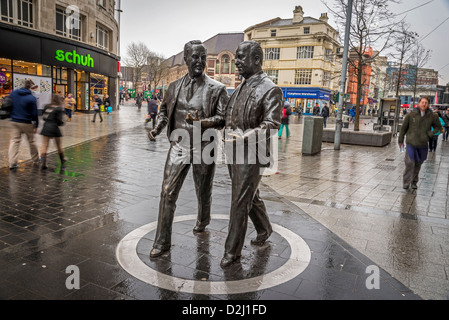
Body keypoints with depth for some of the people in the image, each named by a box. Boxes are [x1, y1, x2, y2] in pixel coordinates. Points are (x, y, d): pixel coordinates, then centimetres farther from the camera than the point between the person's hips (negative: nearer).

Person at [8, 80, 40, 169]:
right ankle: (36, 160, 24)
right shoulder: (31, 98, -14)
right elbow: (34, 113, -13)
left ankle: (12, 162, 1)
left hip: (15, 122, 4)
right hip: (27, 123, -4)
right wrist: (36, 125, -7)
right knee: (31, 141, 10)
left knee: (14, 140, 7)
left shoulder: (13, 94, 3)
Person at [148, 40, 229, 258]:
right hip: (179, 145, 2)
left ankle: (202, 222, 46)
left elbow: (223, 118, -10)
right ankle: (162, 242, 9)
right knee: (168, 192, -2)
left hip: (203, 148, -2)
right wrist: (157, 129, 0)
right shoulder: (175, 86, 7)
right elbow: (165, 110, 18)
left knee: (203, 191, 15)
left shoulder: (216, 89, -5)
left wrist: (201, 122, -27)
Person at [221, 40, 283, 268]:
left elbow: (272, 124, -18)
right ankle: (264, 229, 42)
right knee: (250, 197, 20)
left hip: (251, 155, -8)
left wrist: (246, 136, -30)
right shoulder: (240, 88, 15)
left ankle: (232, 250, 10)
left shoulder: (270, 90, -10)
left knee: (241, 202, -3)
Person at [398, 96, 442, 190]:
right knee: (409, 163, -8)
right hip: (411, 143, -2)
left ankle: (414, 182, 25)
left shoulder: (431, 116, 0)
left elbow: (438, 127, 16)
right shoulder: (411, 115, -4)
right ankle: (406, 182, 2)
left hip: (423, 145, 2)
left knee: (418, 164, 10)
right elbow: (403, 128, 4)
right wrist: (400, 140, 8)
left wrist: (430, 134, -1)